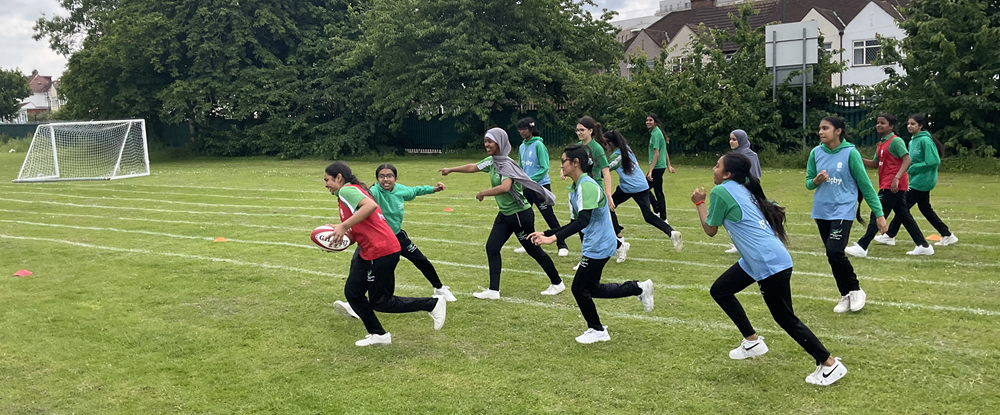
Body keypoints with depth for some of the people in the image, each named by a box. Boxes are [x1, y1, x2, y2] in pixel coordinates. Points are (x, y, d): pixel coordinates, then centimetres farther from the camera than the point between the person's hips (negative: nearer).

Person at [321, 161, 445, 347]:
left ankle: (433, 304, 7)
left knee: (380, 303, 0)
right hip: (368, 253, 10)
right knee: (352, 293, 11)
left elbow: (370, 205, -31)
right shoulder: (351, 191, 20)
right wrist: (339, 232, 5)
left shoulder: (346, 190, -10)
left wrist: (343, 226, -28)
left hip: (381, 253, -10)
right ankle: (378, 335, 19)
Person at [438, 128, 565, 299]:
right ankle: (493, 290, 9)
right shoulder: (491, 161, 4)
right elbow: (473, 167, 21)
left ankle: (557, 283, 21)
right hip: (505, 215, 8)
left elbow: (505, 187, -38)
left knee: (533, 250, 4)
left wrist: (482, 193, -25)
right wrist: (450, 170, 29)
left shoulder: (507, 164, -22)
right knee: (492, 247, 3)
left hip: (520, 214, -8)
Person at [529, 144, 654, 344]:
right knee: (592, 289, 15)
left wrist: (556, 237, -41)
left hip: (599, 247, -10)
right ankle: (638, 288, 25)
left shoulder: (587, 186, -22)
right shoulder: (575, 189, 9)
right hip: (593, 245, 10)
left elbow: (583, 220, -33)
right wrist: (546, 234, 10)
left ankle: (596, 330, 20)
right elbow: (576, 223, 15)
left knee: (579, 288, 0)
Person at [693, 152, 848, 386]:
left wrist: (699, 203, 12)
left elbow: (710, 230, 1)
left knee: (785, 318, 0)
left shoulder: (720, 192, -9)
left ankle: (830, 364, 7)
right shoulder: (743, 189, 15)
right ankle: (752, 342, 23)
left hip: (769, 262, -10)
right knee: (719, 290, 17)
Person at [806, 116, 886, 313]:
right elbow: (808, 182, 9)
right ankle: (846, 296, 23)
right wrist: (815, 181, -15)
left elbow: (865, 184, -5)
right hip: (821, 211, 5)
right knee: (832, 255, 8)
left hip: (843, 210, -5)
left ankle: (855, 291, 6)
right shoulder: (816, 153, 1)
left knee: (835, 252, -17)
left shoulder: (850, 153, -10)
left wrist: (879, 213, -4)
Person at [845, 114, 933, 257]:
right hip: (886, 185, 10)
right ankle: (923, 246, 19)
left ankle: (861, 247, -7)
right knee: (904, 215, 13)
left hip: (893, 186, -10)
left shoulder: (895, 141, -11)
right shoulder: (881, 143, 16)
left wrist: (896, 178, -29)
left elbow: (907, 160, -19)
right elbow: (875, 164, 19)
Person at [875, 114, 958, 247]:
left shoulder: (925, 140, -16)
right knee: (925, 209, 15)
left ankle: (890, 235, 4)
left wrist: (913, 167, -18)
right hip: (916, 180, 10)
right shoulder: (912, 141, 11)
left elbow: (933, 161, -21)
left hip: (922, 181, -10)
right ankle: (947, 236, 22)